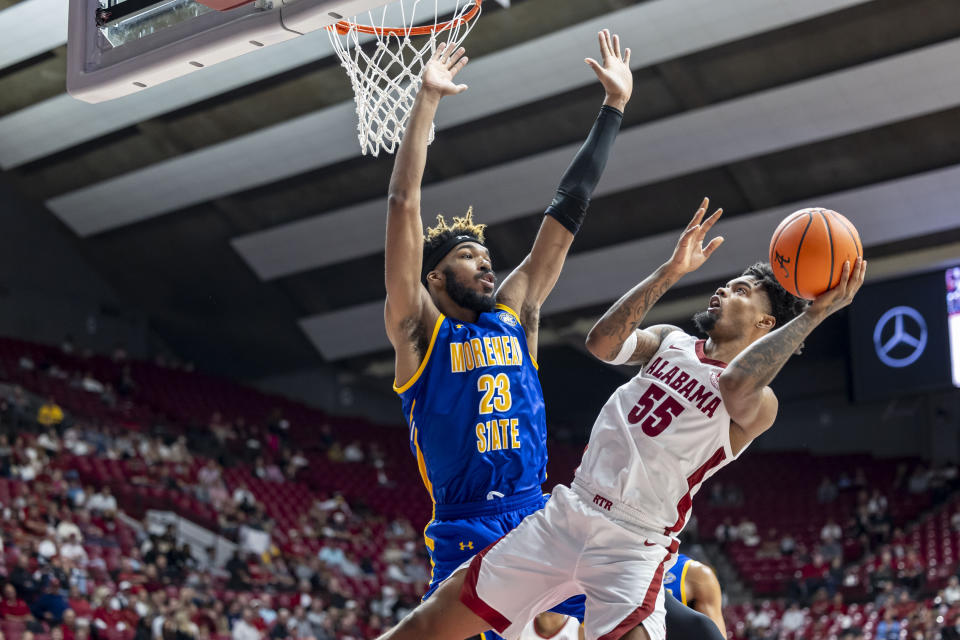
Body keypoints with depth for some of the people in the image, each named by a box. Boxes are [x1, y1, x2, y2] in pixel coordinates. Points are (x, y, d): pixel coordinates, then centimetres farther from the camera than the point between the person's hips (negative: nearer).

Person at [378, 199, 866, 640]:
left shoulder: (759, 403, -1)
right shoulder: (671, 342, 15)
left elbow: (733, 387, -26)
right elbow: (601, 343, -2)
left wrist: (815, 314, -26)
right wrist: (670, 273, -3)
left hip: (635, 546, -4)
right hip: (567, 513, 5)